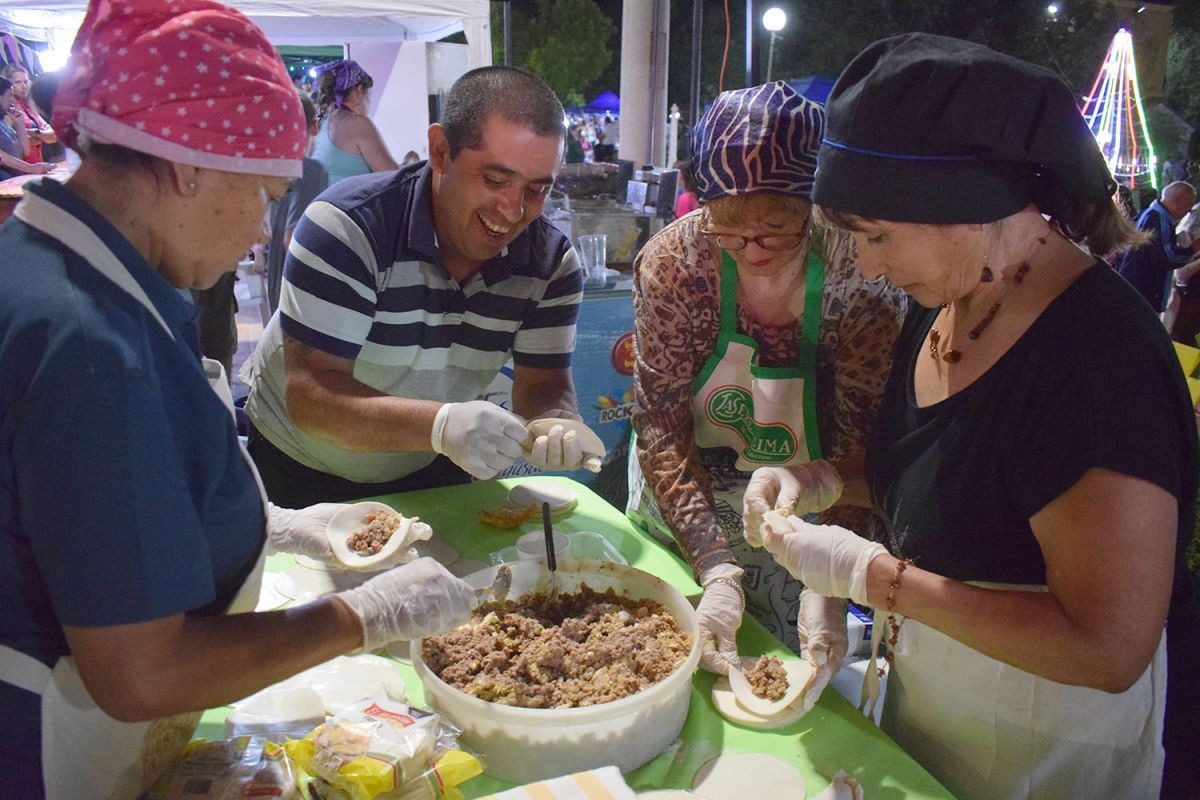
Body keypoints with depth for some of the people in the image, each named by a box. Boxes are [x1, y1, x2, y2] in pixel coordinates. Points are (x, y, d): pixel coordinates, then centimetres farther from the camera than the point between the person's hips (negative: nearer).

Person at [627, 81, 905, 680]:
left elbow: (856, 453, -22)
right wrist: (716, 570, -30)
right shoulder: (673, 263, -22)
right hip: (677, 514, 2)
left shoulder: (857, 286, -24)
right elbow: (661, 430, -22)